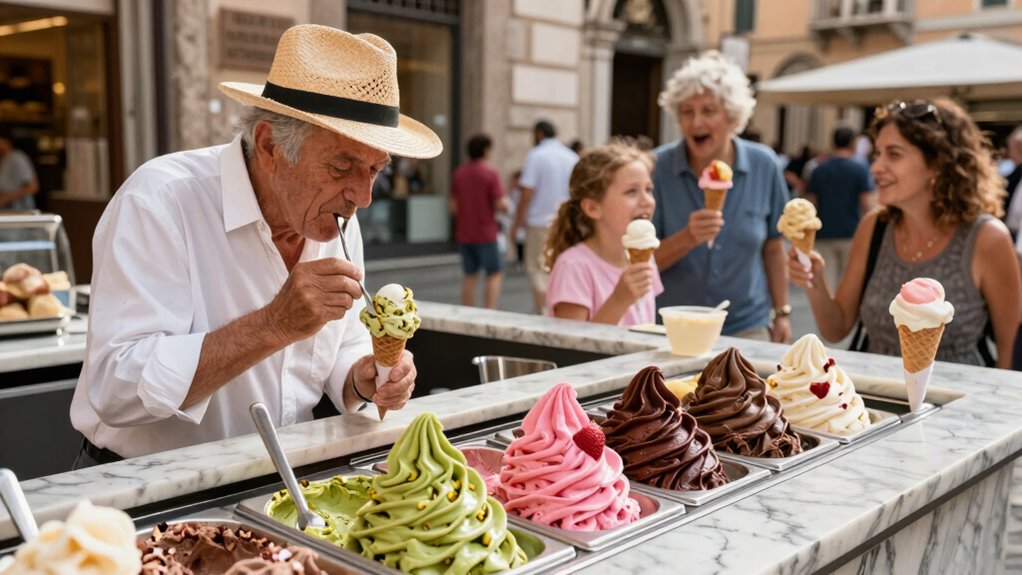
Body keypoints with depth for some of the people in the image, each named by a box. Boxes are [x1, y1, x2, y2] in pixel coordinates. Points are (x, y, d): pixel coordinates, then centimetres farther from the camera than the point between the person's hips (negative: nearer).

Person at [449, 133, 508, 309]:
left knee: (470, 275, 13)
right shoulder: (491, 173, -11)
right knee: (495, 273, 5)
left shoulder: (458, 173, 4)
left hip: (463, 234, 5)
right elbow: (501, 205, -16)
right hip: (486, 233, -5)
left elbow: (453, 207, 5)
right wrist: (505, 201, 6)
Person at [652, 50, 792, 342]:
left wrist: (781, 313, 8)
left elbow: (773, 248, 7)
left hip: (747, 328, 2)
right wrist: (687, 239, -27)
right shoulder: (658, 167, -11)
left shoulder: (763, 166, -4)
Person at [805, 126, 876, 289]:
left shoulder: (818, 171, 5)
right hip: (851, 234, -2)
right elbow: (867, 205, -8)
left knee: (826, 283, 2)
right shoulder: (860, 170, -4)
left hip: (824, 235, 2)